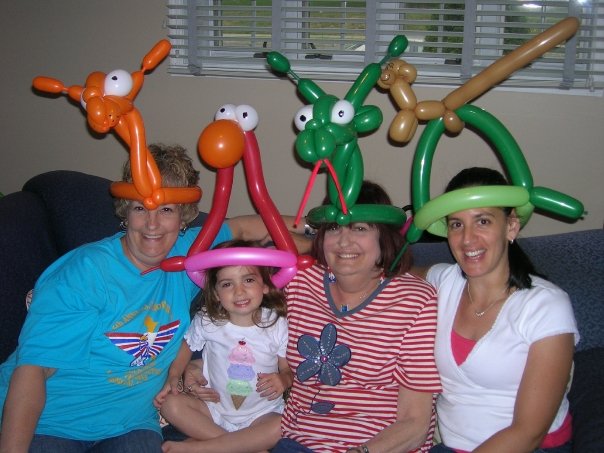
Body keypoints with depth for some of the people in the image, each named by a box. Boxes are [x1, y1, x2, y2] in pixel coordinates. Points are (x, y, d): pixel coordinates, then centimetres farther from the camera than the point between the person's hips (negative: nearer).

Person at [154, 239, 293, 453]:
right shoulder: (206, 321, -8)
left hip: (261, 414, -1)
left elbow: (288, 369, -2)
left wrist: (283, 380, -24)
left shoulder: (277, 325, -10)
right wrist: (173, 377, -6)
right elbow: (186, 348, 9)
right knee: (171, 404, -21)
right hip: (215, 409, 2)